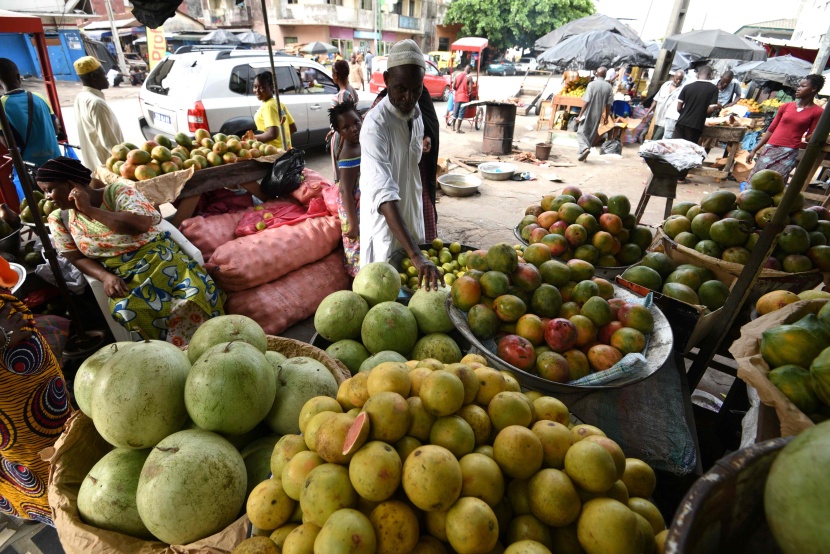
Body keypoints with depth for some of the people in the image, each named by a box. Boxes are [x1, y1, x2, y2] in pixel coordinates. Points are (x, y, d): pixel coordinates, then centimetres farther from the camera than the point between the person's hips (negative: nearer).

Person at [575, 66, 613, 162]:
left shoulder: (592, 84, -10)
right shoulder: (609, 87, 1)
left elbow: (586, 102, -15)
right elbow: (608, 104, 3)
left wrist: (580, 115, -11)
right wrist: (606, 117, 13)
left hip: (588, 114, -4)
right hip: (598, 115, 4)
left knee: (581, 132, 3)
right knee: (591, 135, 15)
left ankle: (585, 148, -24)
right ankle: (584, 155, 17)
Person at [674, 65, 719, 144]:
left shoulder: (687, 87, 5)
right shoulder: (713, 89, -1)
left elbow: (679, 108, 3)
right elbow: (710, 109, -6)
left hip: (681, 123, 2)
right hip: (696, 126, -2)